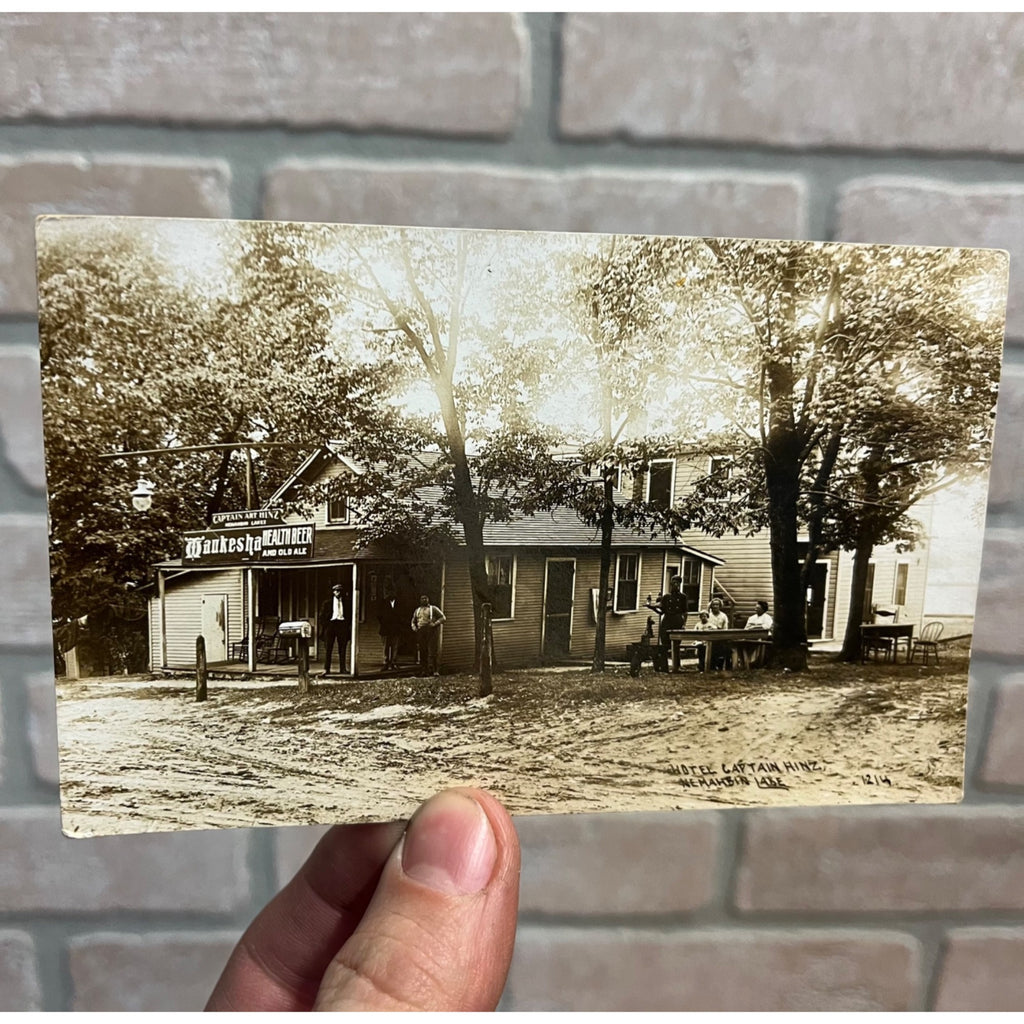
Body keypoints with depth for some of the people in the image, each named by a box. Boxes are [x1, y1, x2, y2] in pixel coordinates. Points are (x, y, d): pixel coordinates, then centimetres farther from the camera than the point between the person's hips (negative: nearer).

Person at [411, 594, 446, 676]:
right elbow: (413, 621, 30)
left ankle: (433, 670, -11)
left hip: (431, 632, -4)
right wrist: (414, 628, 10)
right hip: (420, 632, 4)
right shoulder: (417, 610, 22)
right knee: (422, 652, 1)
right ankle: (424, 671, 5)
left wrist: (435, 624, -11)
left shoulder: (433, 608, 8)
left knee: (432, 651, -11)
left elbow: (442, 617, 3)